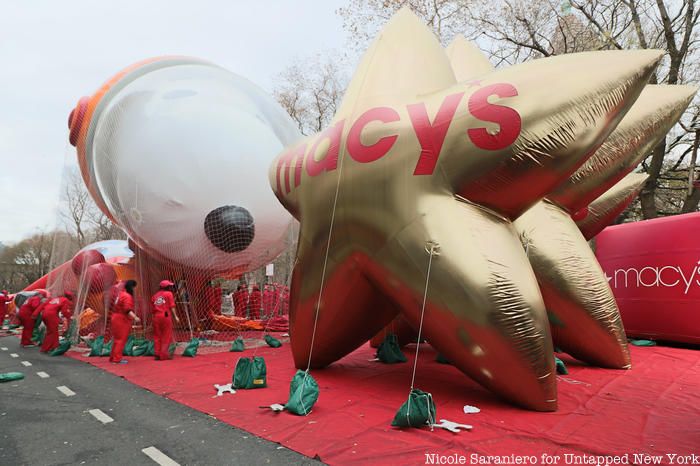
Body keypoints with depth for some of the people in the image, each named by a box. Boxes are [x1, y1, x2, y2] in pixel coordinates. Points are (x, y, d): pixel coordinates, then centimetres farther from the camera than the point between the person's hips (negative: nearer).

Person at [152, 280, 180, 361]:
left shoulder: (155, 295, 17)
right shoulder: (169, 294, 2)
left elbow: (153, 306, 8)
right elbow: (172, 307, -4)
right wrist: (175, 317, -2)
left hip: (156, 316, 5)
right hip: (165, 316, -5)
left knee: (157, 336, 11)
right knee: (166, 336, 2)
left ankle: (157, 355, 14)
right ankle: (164, 354, -1)